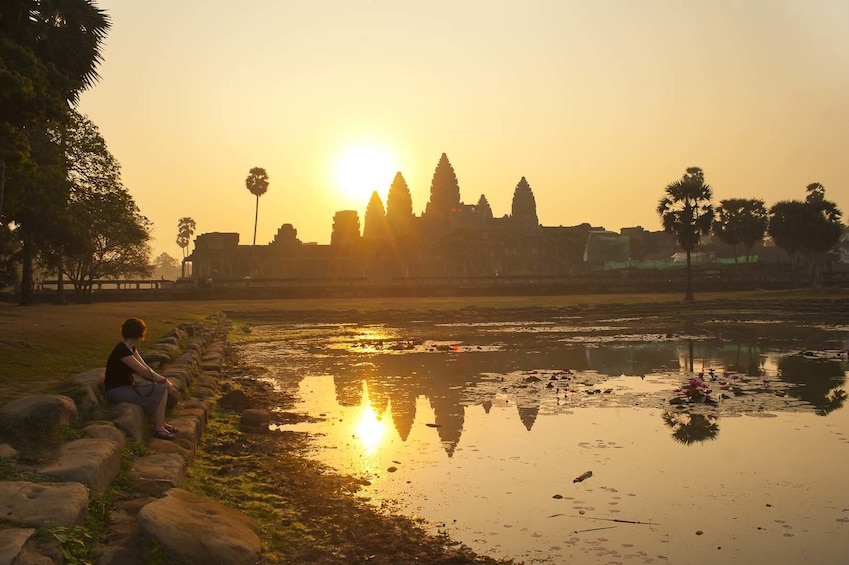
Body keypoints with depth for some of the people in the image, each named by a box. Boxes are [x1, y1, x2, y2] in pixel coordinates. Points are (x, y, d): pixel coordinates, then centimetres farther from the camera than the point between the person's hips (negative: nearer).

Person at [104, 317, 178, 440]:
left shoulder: (130, 348, 8)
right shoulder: (122, 351, -23)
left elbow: (145, 366, 8)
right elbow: (143, 371, -20)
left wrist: (162, 379, -4)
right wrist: (164, 380, -10)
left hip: (127, 386, 10)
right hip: (117, 392, -10)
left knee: (162, 387, 4)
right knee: (161, 390, -15)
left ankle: (160, 422, 13)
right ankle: (158, 429, -7)